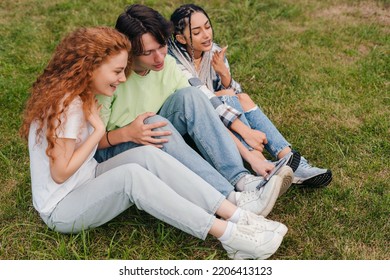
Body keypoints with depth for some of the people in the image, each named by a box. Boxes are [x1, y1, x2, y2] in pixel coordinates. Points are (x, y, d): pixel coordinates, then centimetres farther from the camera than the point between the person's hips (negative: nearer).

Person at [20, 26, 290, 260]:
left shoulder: (79, 96, 4)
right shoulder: (67, 105, -24)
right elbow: (60, 172, -22)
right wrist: (98, 129, -19)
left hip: (88, 183, 8)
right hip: (61, 210, -8)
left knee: (148, 156, -17)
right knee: (131, 175, -32)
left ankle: (237, 216, -25)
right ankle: (227, 234, -30)